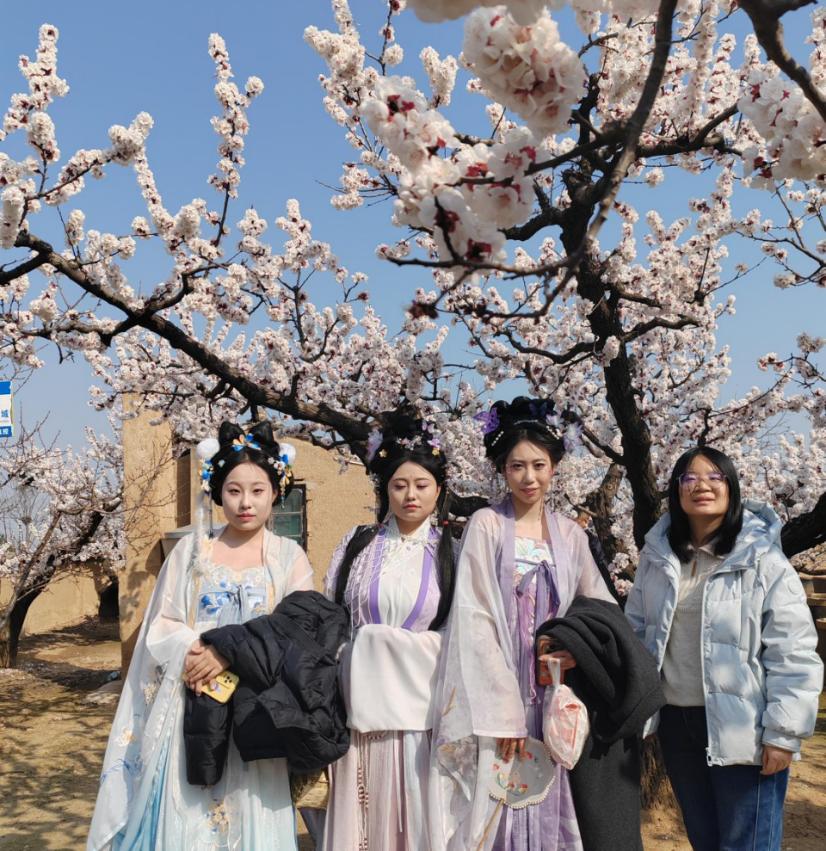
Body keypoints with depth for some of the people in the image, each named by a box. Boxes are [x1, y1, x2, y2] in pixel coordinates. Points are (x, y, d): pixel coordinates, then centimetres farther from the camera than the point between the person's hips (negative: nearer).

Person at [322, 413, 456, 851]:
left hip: (423, 701, -1)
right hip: (365, 699, 1)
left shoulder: (450, 551, 3)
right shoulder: (358, 543, 5)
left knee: (418, 814, 5)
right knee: (363, 813, 7)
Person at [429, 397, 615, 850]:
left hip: (552, 697, 4)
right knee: (494, 811, 0)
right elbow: (474, 619, -10)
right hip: (494, 696, -3)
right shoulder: (485, 526, -4)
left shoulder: (570, 534, 8)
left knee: (546, 809, 7)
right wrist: (505, 709, -15)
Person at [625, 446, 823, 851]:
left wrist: (783, 733, -14)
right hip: (676, 721, 5)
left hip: (742, 726, -4)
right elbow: (635, 631, 10)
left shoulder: (763, 559, -10)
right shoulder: (656, 556, 3)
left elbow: (793, 654, -12)